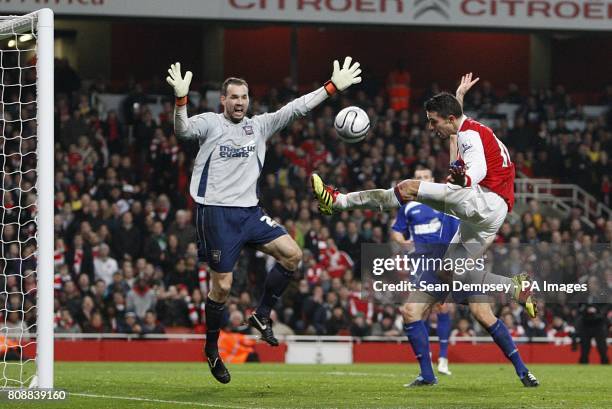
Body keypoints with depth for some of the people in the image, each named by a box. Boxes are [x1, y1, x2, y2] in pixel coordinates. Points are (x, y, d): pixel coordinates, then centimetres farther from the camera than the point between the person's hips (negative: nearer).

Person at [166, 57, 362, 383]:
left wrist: (333, 87, 6)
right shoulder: (210, 123, -2)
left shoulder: (259, 125, 13)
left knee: (292, 253, -9)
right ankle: (211, 350, 13)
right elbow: (183, 130, -22)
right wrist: (180, 99, -41)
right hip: (216, 213, -5)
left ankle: (262, 315, 7)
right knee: (221, 285, -5)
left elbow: (296, 108, 11)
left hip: (250, 212, 5)